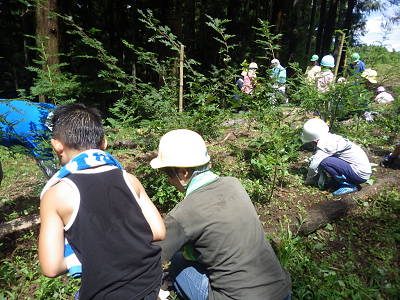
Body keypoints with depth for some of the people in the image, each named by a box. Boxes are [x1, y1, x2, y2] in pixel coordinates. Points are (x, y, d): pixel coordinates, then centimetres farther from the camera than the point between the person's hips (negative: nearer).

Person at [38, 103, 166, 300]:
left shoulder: (56, 194, -12)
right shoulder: (128, 179, -5)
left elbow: (51, 267, -13)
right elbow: (158, 232, -2)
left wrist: (78, 259, 5)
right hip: (151, 281, 3)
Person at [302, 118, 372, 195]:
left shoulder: (326, 144, -21)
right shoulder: (330, 138, 6)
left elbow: (313, 165, -20)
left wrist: (308, 181, -3)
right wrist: (321, 178, 7)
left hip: (360, 174, -10)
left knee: (324, 161, -21)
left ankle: (349, 186, -8)